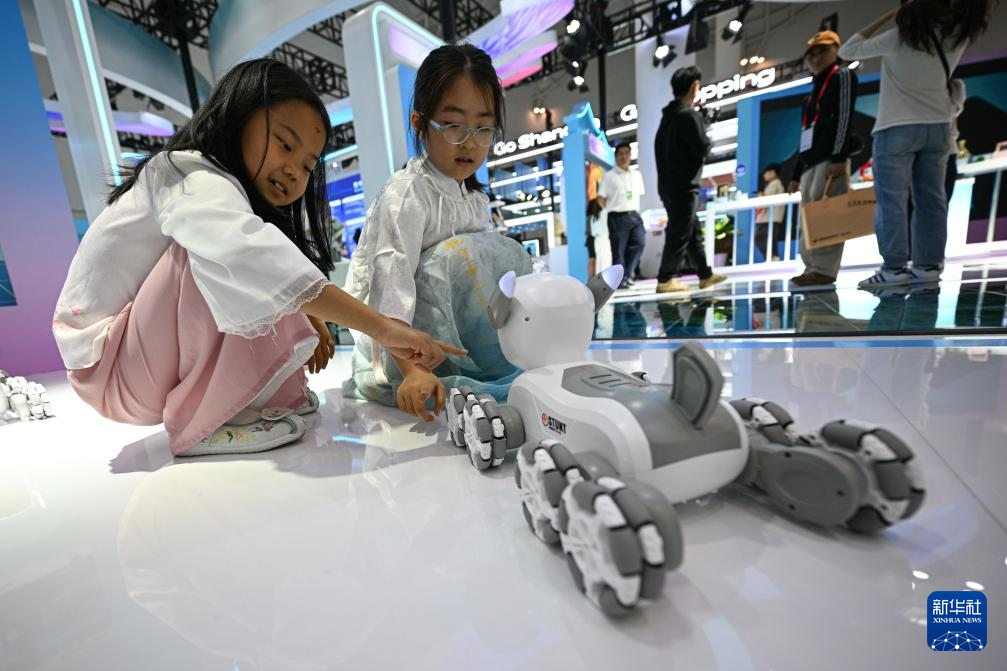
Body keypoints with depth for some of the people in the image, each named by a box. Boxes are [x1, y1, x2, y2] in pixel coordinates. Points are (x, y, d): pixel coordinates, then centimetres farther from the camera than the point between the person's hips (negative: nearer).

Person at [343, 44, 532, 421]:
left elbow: (488, 273, 8)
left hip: (455, 341, 7)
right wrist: (411, 370, -39)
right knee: (461, 253, -27)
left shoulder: (476, 200, 9)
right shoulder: (407, 193, -15)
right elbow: (391, 279, -28)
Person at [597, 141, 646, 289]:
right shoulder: (609, 176, 2)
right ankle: (620, 280, 5)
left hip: (634, 215, 4)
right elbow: (601, 198, 1)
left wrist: (633, 210, 13)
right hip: (617, 217, -4)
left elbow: (639, 194, 24)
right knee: (618, 251, -3)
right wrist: (612, 209, 3)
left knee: (640, 242, -13)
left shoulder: (637, 175, 16)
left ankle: (627, 273, 1)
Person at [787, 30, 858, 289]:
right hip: (810, 161, 8)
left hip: (831, 158, -8)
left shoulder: (843, 76, 8)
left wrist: (839, 156, -20)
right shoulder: (814, 90, 30)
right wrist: (797, 173, 19)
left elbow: (844, 116, -7)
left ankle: (824, 270, -22)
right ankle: (812, 269, 3)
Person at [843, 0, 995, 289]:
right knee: (931, 199, 5)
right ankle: (928, 265, 5)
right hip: (938, 127, 5)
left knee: (891, 200, -7)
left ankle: (894, 267, -13)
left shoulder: (899, 37, -8)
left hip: (896, 129, -5)